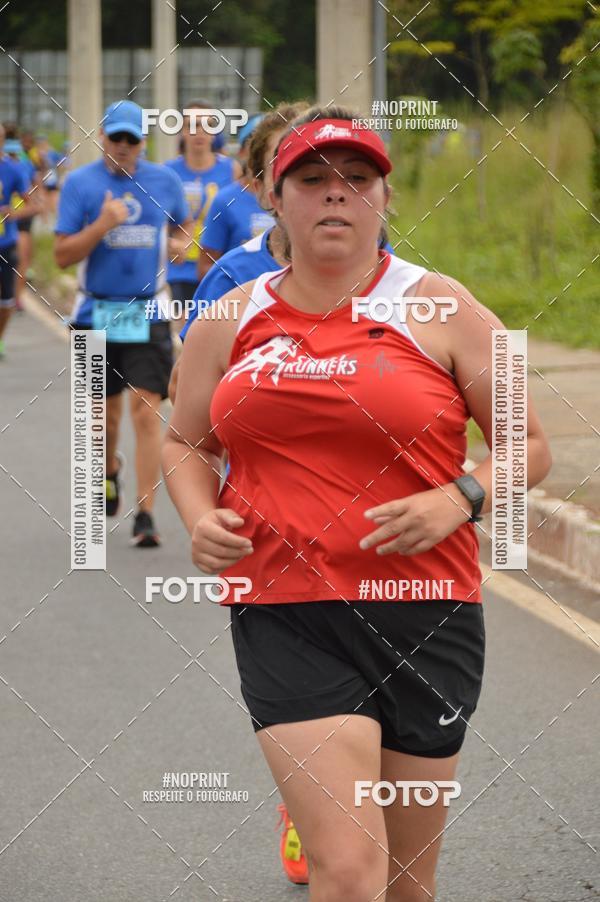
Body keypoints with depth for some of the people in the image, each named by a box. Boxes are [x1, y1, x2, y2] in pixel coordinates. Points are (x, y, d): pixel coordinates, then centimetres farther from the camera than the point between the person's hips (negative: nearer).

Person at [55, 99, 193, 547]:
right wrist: (103, 225, -20)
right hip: (96, 315, 0)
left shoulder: (164, 181, 4)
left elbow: (183, 225, 24)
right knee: (107, 412, 13)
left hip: (147, 314, 0)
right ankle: (109, 469, 46)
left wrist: (180, 243, 2)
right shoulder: (79, 183, -1)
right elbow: (63, 254, -5)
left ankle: (145, 516, -9)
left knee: (147, 412, -11)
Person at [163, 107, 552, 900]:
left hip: (423, 616, 0)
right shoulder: (229, 324, 7)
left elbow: (529, 448, 5)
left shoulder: (442, 310, 1)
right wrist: (201, 518, 0)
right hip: (283, 617, 0)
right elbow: (185, 444, 21)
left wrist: (458, 501, -14)